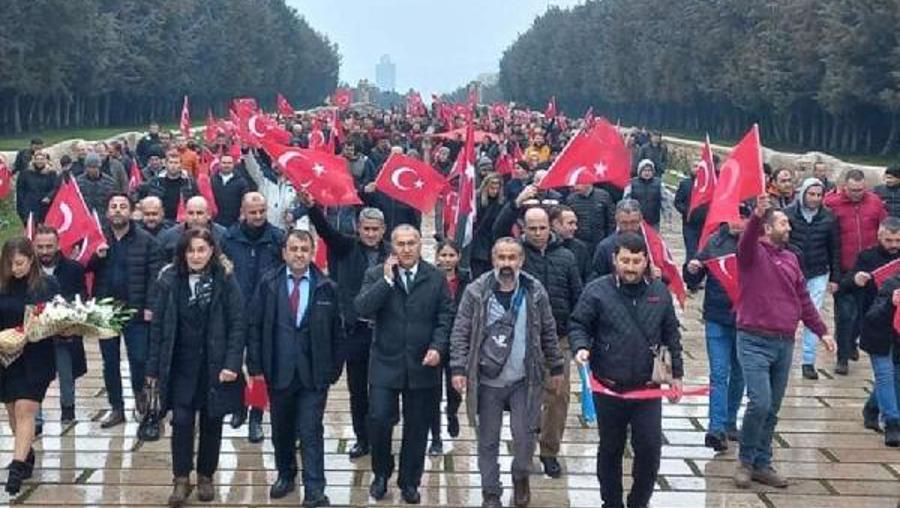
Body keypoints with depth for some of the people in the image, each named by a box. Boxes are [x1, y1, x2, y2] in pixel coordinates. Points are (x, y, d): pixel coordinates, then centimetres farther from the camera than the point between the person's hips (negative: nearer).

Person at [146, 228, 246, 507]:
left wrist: (231, 364, -16)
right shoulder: (169, 280, -3)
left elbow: (237, 324, -8)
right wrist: (153, 367, -1)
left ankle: (206, 476, 24)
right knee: (182, 421, -3)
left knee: (211, 422, 9)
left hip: (214, 364, 0)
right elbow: (158, 325, 0)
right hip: (181, 365, 1)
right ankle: (181, 479, 9)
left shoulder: (225, 280, -7)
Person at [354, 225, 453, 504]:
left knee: (417, 427, 9)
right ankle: (381, 474, 20)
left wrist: (438, 347, -12)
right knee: (379, 421, -5)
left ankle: (409, 481, 24)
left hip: (423, 365, 1)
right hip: (386, 363, -1)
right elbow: (362, 308, -14)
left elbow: (446, 317, 1)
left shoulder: (436, 277, 2)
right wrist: (387, 280, -19)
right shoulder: (376, 274, 0)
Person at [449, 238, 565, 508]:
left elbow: (548, 332, 6)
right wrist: (458, 369, -12)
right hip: (487, 380, 0)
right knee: (488, 441, 8)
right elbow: (461, 333, -4)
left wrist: (556, 367, 7)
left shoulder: (535, 291, -2)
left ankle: (521, 476, 29)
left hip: (524, 380, 0)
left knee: (524, 436, -1)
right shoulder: (476, 291, -6)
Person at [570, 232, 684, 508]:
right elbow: (579, 325, 1)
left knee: (650, 447, -3)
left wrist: (676, 374, 12)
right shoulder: (597, 290, -5)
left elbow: (671, 335, 13)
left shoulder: (659, 291, 5)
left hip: (647, 388, 2)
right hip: (608, 388, -1)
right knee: (610, 449, 12)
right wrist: (582, 347, -20)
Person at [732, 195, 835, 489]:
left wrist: (821, 332, 15)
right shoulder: (753, 252, -4)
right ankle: (745, 461, 5)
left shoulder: (790, 258, 13)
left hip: (785, 343, 6)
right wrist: (757, 214, -47)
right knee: (760, 403, -14)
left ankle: (762, 464, 21)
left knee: (772, 409, 10)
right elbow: (747, 240, -28)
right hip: (755, 342, -6)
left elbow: (803, 299, 18)